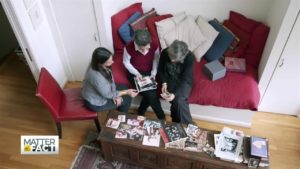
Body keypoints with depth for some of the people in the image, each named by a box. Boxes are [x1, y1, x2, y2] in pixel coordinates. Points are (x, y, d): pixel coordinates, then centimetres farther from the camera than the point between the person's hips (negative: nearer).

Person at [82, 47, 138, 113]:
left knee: (125, 87, 14)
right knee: (127, 99, 1)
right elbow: (107, 95, -26)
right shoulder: (96, 76, -40)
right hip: (96, 103, -7)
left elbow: (111, 79, 0)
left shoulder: (103, 66, -17)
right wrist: (126, 92, -22)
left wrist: (115, 95, -9)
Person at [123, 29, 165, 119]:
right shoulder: (129, 48, -24)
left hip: (149, 72, 3)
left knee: (150, 93, -20)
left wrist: (153, 73, -12)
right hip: (135, 73, -3)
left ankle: (141, 112, 8)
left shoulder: (154, 46, -17)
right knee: (151, 94, -21)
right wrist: (136, 73, -19)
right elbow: (126, 62, -8)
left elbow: (156, 60, 1)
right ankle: (162, 118, -2)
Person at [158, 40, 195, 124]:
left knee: (178, 100, -28)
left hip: (184, 82, -2)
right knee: (177, 101, -24)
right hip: (169, 79, 2)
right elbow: (160, 70, -2)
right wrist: (164, 83, -19)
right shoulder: (164, 53, -18)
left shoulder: (190, 57, -26)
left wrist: (174, 94, -39)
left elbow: (185, 79, -26)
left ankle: (186, 125, -8)